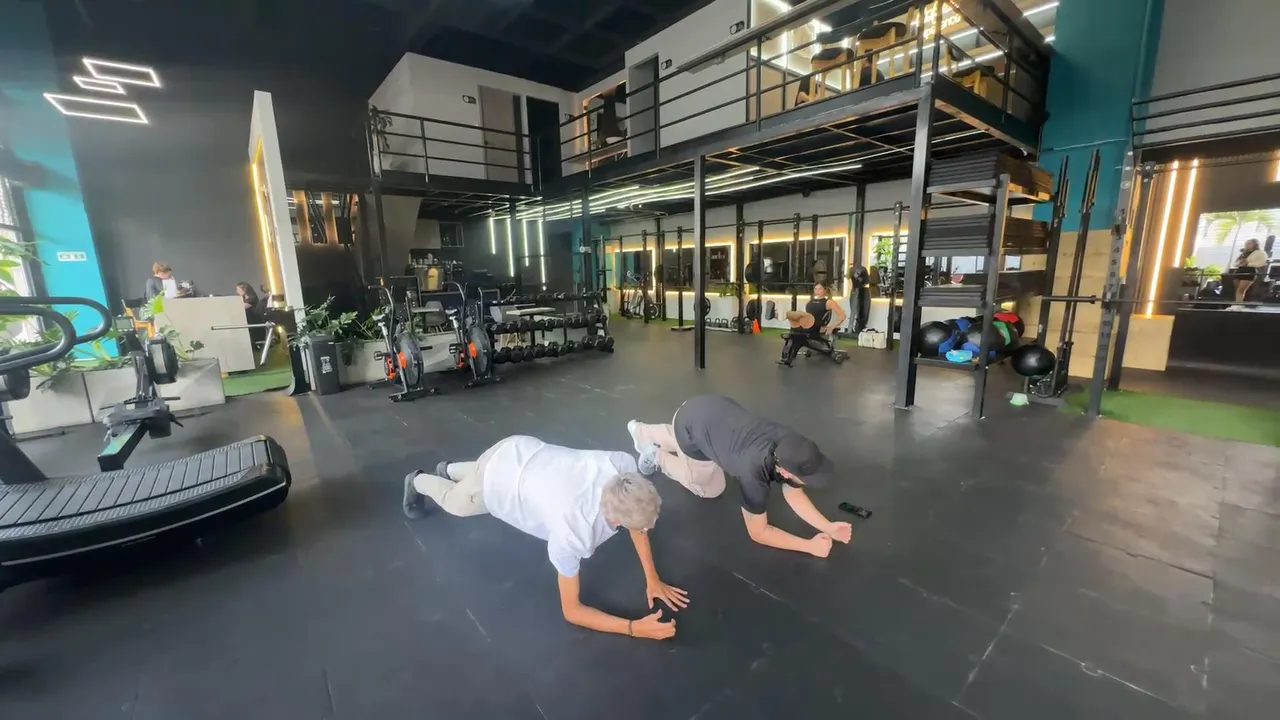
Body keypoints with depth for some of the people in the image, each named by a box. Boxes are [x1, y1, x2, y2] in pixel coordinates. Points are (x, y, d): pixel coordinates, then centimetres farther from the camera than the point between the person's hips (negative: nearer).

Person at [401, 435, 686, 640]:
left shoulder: (623, 466, -33)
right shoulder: (571, 534, -41)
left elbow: (638, 518, -11)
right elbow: (571, 611, -24)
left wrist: (652, 580, -13)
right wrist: (636, 628, -33)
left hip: (524, 450, 5)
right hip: (497, 480, -4)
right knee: (455, 504, 31)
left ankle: (449, 470, 64)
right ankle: (418, 482, 62)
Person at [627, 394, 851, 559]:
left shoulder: (791, 451, -18)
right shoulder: (755, 471, -35)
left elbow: (794, 494, 0)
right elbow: (758, 532, -21)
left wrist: (828, 526, -11)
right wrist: (810, 546, -22)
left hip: (713, 407, 6)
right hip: (690, 421, -6)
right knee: (710, 489, 9)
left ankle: (641, 431, 53)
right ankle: (657, 457, 24)